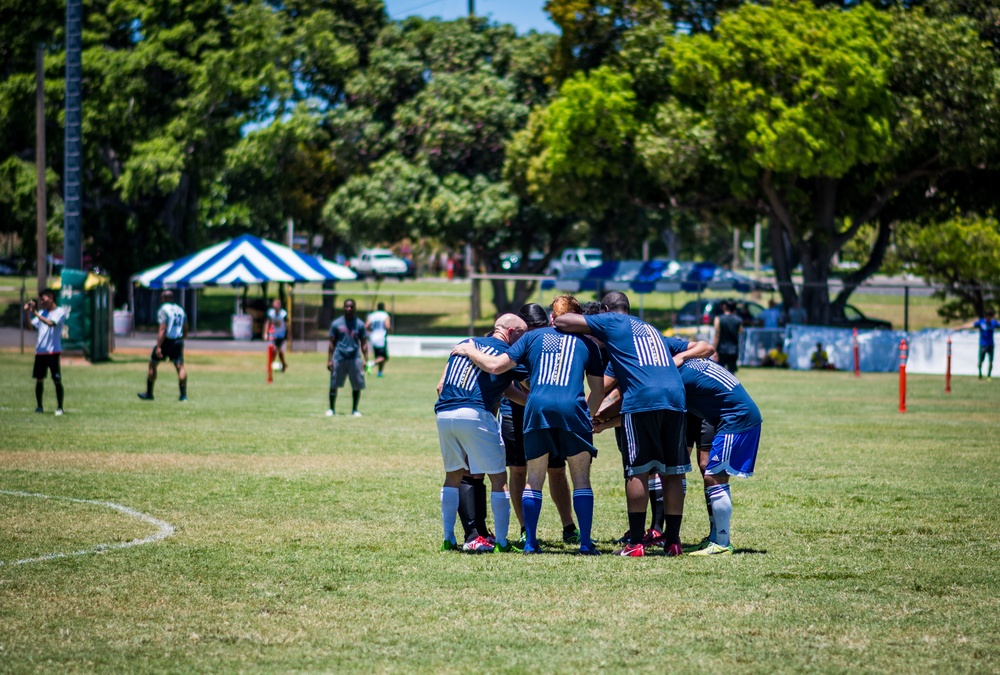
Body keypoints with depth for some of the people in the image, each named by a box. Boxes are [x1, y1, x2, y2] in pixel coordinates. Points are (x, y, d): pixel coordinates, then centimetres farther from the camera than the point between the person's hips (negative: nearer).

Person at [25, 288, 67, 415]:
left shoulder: (60, 312, -3)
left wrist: (36, 313, -20)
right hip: (40, 351, 6)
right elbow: (32, 326, 11)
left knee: (57, 380, -4)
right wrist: (28, 312, 1)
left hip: (53, 351, -6)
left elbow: (51, 323, -20)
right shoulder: (42, 313, 15)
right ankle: (39, 406, 14)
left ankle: (59, 407, 2)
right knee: (39, 379, 6)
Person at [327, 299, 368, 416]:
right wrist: (329, 360, 1)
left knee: (357, 385, 0)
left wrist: (365, 360, -3)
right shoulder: (336, 323, 4)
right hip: (339, 357, 0)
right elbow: (332, 343, 7)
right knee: (333, 385, 2)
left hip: (355, 358, 0)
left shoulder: (360, 324, 4)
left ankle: (355, 410, 13)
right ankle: (332, 409, 16)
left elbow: (364, 344, 6)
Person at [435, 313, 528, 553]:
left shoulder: (466, 343, 20)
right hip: (474, 414, -6)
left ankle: (448, 538, 21)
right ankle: (501, 542, 2)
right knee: (499, 478, 4)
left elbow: (441, 386, 19)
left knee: (453, 476, 21)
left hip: (443, 414, 6)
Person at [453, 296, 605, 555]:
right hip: (572, 408, -1)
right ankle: (585, 543, 3)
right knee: (581, 480, 8)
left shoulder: (533, 337, 16)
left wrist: (469, 350, 24)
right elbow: (598, 390, 15)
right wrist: (589, 416, 31)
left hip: (536, 408, 1)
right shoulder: (587, 343, 16)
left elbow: (495, 366, 9)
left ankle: (531, 542, 10)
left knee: (534, 479, 12)